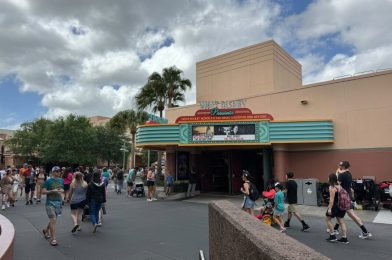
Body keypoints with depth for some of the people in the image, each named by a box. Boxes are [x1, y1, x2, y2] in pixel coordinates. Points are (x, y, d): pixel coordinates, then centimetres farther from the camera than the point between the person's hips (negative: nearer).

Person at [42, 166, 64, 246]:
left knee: (53, 220, 18)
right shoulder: (48, 181, -7)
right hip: (50, 203, -6)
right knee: (53, 220, -11)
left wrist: (62, 190, -1)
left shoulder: (61, 180, 10)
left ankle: (46, 230, 45)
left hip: (58, 202, 6)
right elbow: (43, 191, -10)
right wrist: (52, 191, -20)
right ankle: (53, 239, -4)